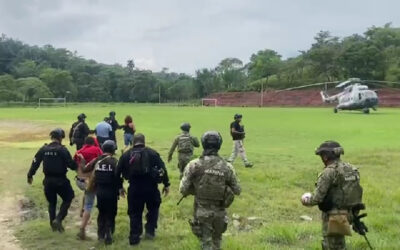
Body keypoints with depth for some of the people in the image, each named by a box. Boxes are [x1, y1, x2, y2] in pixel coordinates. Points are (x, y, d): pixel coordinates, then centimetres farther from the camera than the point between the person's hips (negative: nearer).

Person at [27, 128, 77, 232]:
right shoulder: (62, 150, -13)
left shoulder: (44, 149, 1)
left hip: (48, 181, 5)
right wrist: (76, 165, 8)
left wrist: (30, 175, 17)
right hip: (60, 180, -5)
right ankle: (58, 219, -2)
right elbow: (71, 164, -14)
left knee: (51, 202, 20)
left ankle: (53, 224, 25)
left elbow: (35, 163, 5)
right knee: (67, 199, 13)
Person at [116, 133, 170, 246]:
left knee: (135, 213, 12)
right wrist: (166, 184, 4)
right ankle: (150, 230, 16)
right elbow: (163, 169, -3)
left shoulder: (126, 155, 5)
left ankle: (134, 237, 14)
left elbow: (118, 172, 7)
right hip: (151, 187, -1)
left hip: (134, 188, 1)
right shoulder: (152, 153, 0)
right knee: (153, 208, 23)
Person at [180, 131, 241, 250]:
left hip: (202, 211, -2)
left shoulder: (194, 165, -13)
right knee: (217, 240, 26)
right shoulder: (227, 167, -7)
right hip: (220, 211, 2)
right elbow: (237, 190, 1)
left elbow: (183, 189, -11)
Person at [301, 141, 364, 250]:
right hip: (347, 215, 8)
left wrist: (305, 201, 2)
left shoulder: (329, 172, -17)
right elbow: (358, 193, 12)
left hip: (333, 218, -8)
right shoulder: (352, 169, 7)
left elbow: (317, 198, -18)